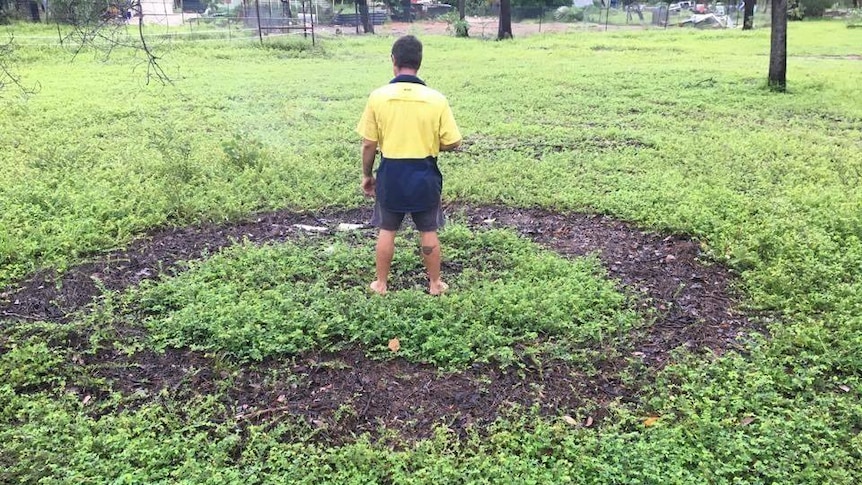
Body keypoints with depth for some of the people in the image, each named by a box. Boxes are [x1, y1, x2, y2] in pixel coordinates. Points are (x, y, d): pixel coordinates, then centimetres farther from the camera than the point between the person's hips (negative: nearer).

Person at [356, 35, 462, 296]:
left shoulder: (378, 96, -10)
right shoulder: (436, 99, -11)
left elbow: (368, 144, -5)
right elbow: (453, 142, -6)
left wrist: (366, 175, 9)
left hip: (391, 174, 0)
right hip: (425, 174, 0)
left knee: (386, 230, 15)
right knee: (428, 231, 14)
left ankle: (381, 284, 26)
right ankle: (435, 283, 26)